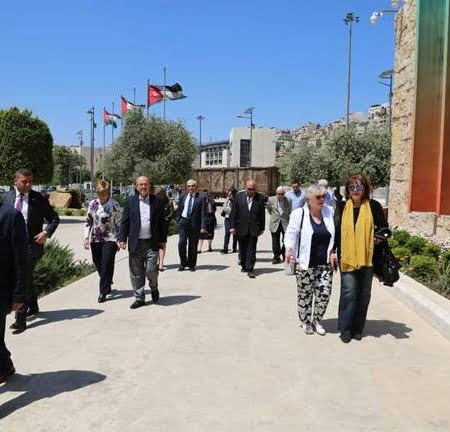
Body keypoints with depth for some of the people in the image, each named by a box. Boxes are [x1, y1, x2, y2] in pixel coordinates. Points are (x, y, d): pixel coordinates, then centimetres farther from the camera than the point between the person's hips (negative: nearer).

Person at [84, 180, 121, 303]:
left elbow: (118, 223, 0)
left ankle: (103, 292, 1)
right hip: (95, 239, 4)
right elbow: (88, 221, 9)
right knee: (98, 264, 12)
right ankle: (107, 282, 38)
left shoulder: (114, 205, -4)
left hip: (110, 239, -4)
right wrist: (86, 238, 3)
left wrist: (120, 240, -3)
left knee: (106, 265, -8)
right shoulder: (92, 204, 4)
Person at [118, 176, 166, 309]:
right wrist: (122, 239, -3)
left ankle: (154, 288, 25)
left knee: (151, 270, -6)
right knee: (136, 273, 6)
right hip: (135, 243, 1)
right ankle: (139, 297, 20)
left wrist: (162, 240, 4)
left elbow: (162, 222, 7)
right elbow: (125, 222, 4)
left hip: (152, 243, -1)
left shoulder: (157, 201, 4)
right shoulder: (130, 202, 5)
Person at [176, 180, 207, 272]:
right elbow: (179, 209, 16)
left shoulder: (201, 197, -3)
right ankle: (183, 263, 10)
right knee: (181, 243, -8)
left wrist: (203, 226, -14)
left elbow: (203, 213, -7)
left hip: (195, 224, -2)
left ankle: (191, 265, 20)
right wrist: (178, 221, 8)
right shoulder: (182, 196, 8)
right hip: (183, 222, 2)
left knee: (193, 245, 5)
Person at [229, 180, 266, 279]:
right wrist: (232, 226, -4)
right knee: (242, 249, 13)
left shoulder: (260, 198, 0)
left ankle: (250, 269, 2)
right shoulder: (238, 196, 0)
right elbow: (233, 212, 0)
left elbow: (262, 214, 4)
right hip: (241, 228, 1)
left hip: (253, 229, -1)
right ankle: (244, 266, 29)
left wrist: (262, 228, 5)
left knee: (251, 250, -2)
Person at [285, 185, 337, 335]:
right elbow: (291, 233, -6)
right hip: (306, 263, -3)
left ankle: (317, 320, 25)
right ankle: (305, 321, 30)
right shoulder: (299, 214, -6)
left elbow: (336, 234, 9)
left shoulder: (330, 212, 3)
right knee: (305, 294, 8)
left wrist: (333, 252, 1)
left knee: (324, 292, 1)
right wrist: (288, 249, -21)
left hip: (325, 263, 3)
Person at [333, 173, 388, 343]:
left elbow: (383, 227, 10)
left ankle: (357, 328, 21)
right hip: (347, 257, -1)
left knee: (364, 294, 8)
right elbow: (336, 230, 9)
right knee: (348, 292, -6)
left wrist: (380, 237, -10)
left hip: (367, 257, 1)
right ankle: (345, 329, 5)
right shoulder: (342, 207, 5)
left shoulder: (373, 206, 2)